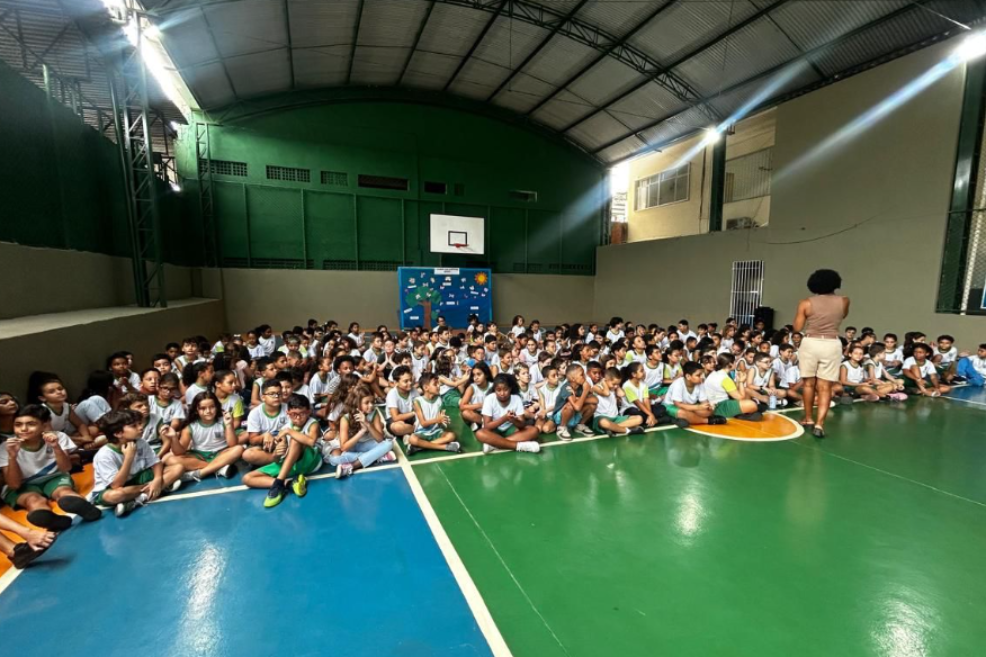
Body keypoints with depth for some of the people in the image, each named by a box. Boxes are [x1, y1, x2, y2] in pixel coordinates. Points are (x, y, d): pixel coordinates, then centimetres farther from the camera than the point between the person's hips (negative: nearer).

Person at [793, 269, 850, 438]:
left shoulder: (806, 303, -6)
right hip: (832, 345, 1)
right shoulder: (843, 301, 1)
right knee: (825, 387, 3)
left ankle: (808, 419, 26)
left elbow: (797, 328, -3)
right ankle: (819, 423, -6)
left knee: (809, 383, 15)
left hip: (810, 343, -1)